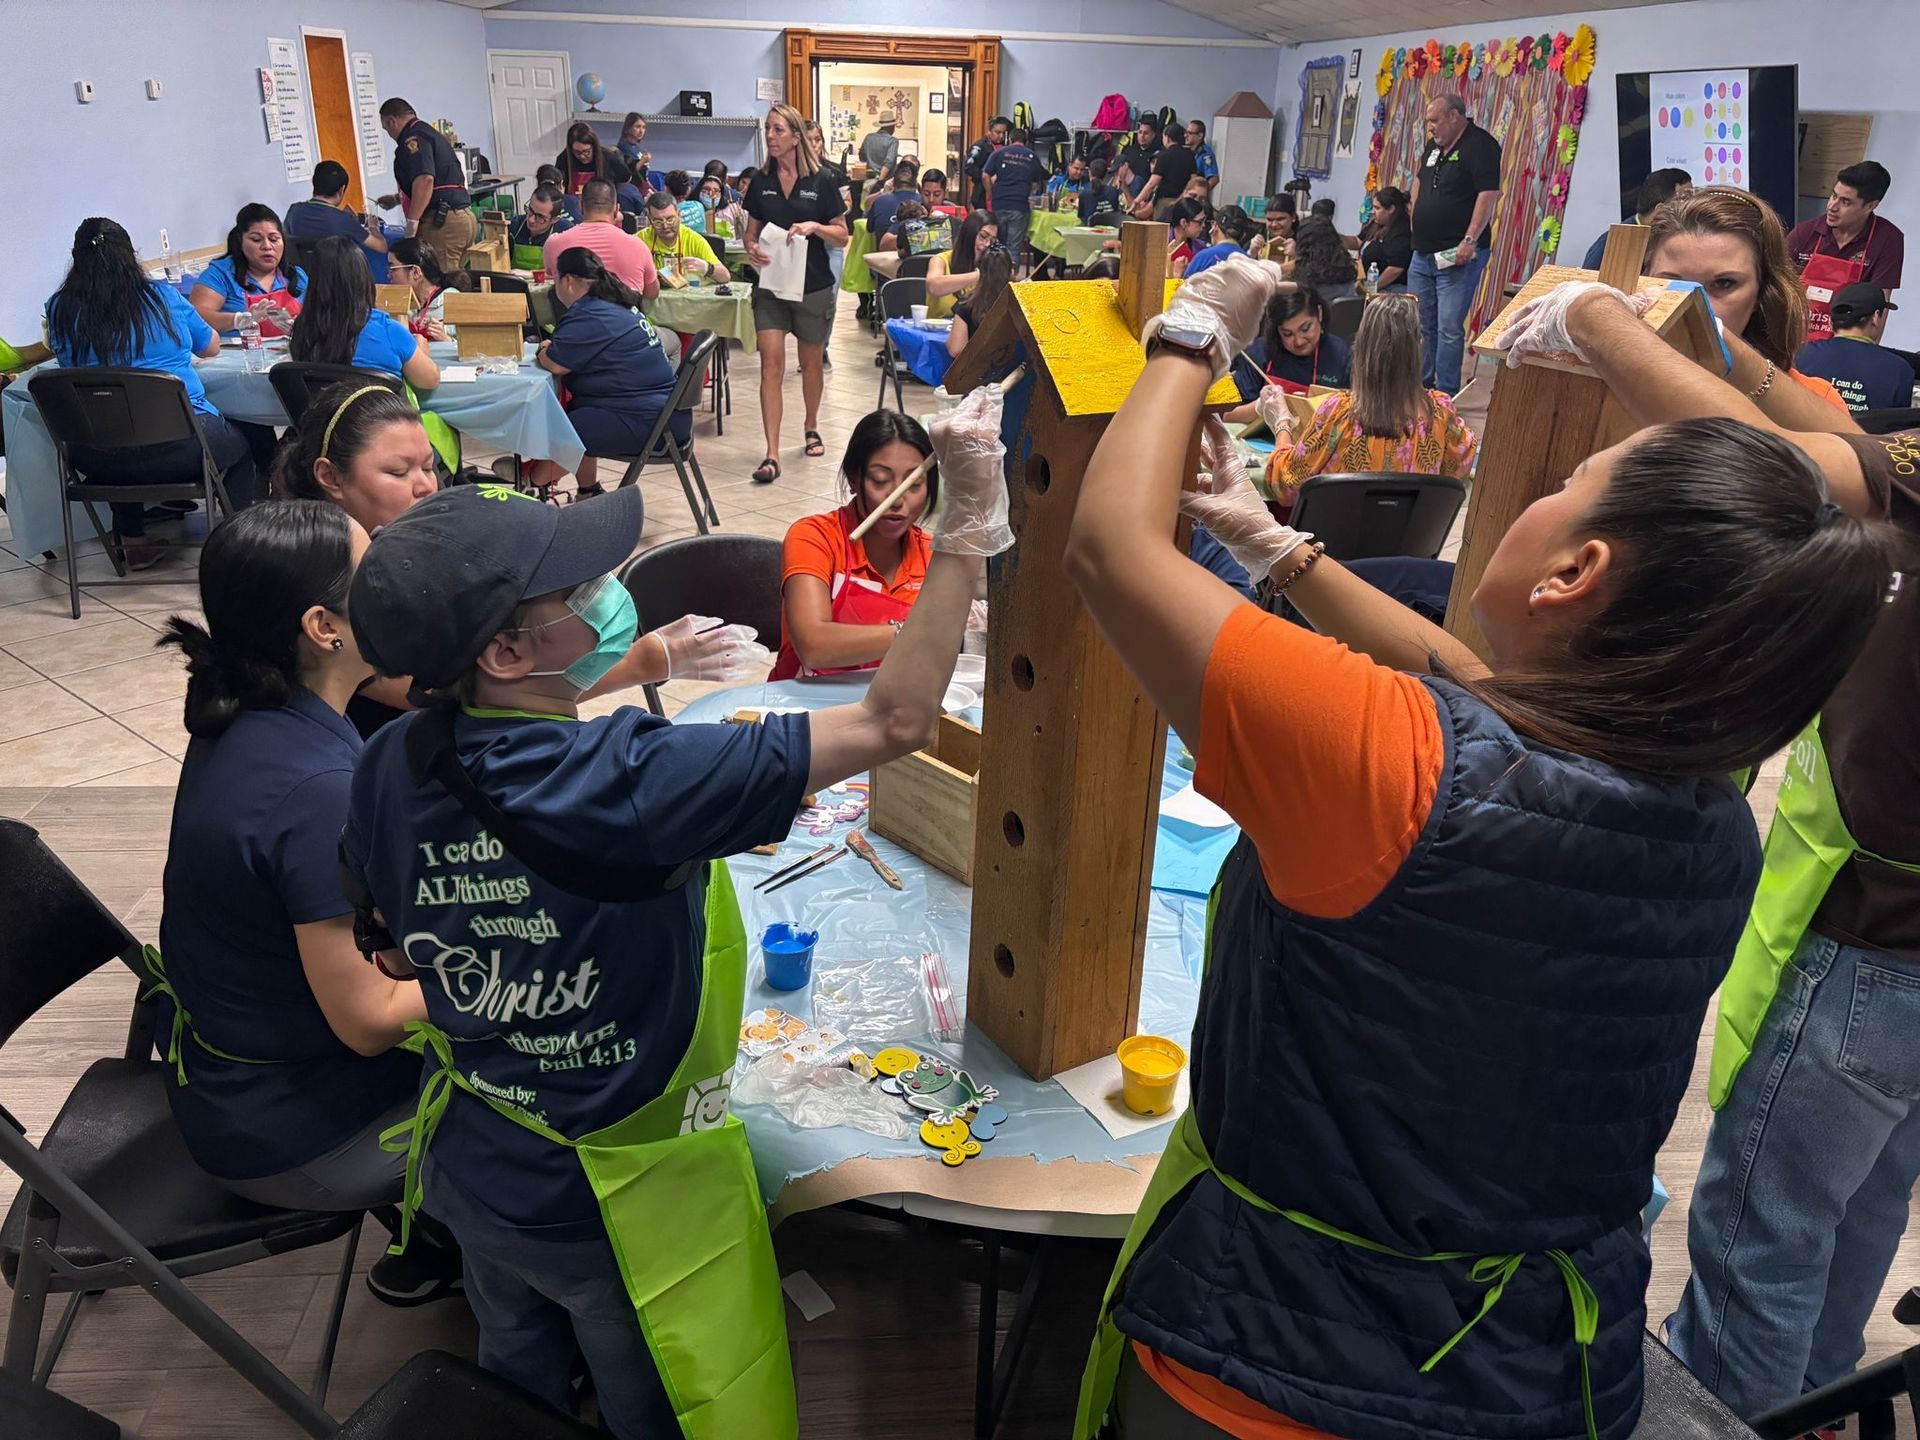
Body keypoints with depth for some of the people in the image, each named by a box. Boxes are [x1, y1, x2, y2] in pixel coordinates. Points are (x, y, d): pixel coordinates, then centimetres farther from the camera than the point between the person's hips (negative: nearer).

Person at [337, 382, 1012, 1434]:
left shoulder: (388, 767, -15)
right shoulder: (628, 786, -36)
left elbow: (399, 950, 3)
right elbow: (895, 722, -35)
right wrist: (968, 526, -31)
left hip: (470, 1162, 6)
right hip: (618, 1199, -6)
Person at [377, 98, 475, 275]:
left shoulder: (413, 139, -7)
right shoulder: (430, 133, 25)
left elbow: (425, 180, -23)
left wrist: (412, 222, -21)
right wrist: (399, 198, 46)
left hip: (442, 221, -10)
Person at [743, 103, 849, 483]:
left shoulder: (821, 183, -3)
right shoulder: (761, 182, 5)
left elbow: (842, 236, 0)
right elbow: (752, 231, 12)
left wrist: (814, 227, -18)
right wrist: (752, 249, -11)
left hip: (813, 287, -1)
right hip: (770, 286, 1)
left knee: (811, 363, 14)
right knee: (771, 365, -10)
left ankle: (811, 429, 40)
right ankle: (772, 455, -14)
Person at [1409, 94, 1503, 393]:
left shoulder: (1480, 145, -10)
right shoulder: (1433, 146, 16)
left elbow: (1488, 194, -19)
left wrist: (1470, 240, -25)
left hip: (1458, 255, -8)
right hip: (1423, 253, 8)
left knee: (1449, 328, -9)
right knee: (1421, 325, 12)